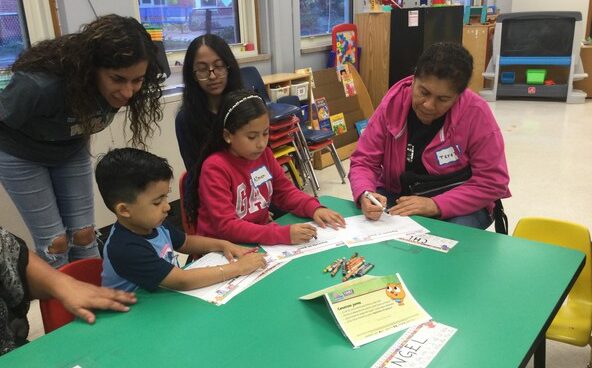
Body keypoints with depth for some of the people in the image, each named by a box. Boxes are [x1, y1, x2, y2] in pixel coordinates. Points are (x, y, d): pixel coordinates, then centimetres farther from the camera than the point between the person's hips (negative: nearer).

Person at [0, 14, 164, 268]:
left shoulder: (118, 88, -24)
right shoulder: (41, 85, -41)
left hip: (72, 152, 4)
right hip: (21, 156, -4)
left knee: (83, 235, 6)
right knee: (54, 242, -2)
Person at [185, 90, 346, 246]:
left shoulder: (264, 154, -2)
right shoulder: (214, 168, -19)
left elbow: (285, 191, 9)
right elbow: (226, 226, -25)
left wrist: (314, 209, -10)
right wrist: (284, 234, -33)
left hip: (261, 240, 6)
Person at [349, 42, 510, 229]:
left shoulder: (476, 113, -20)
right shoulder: (392, 104, -13)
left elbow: (492, 182, -17)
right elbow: (364, 161, -9)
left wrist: (435, 205, -28)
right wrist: (365, 194, -32)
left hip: (459, 205, 0)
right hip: (397, 195, 1)